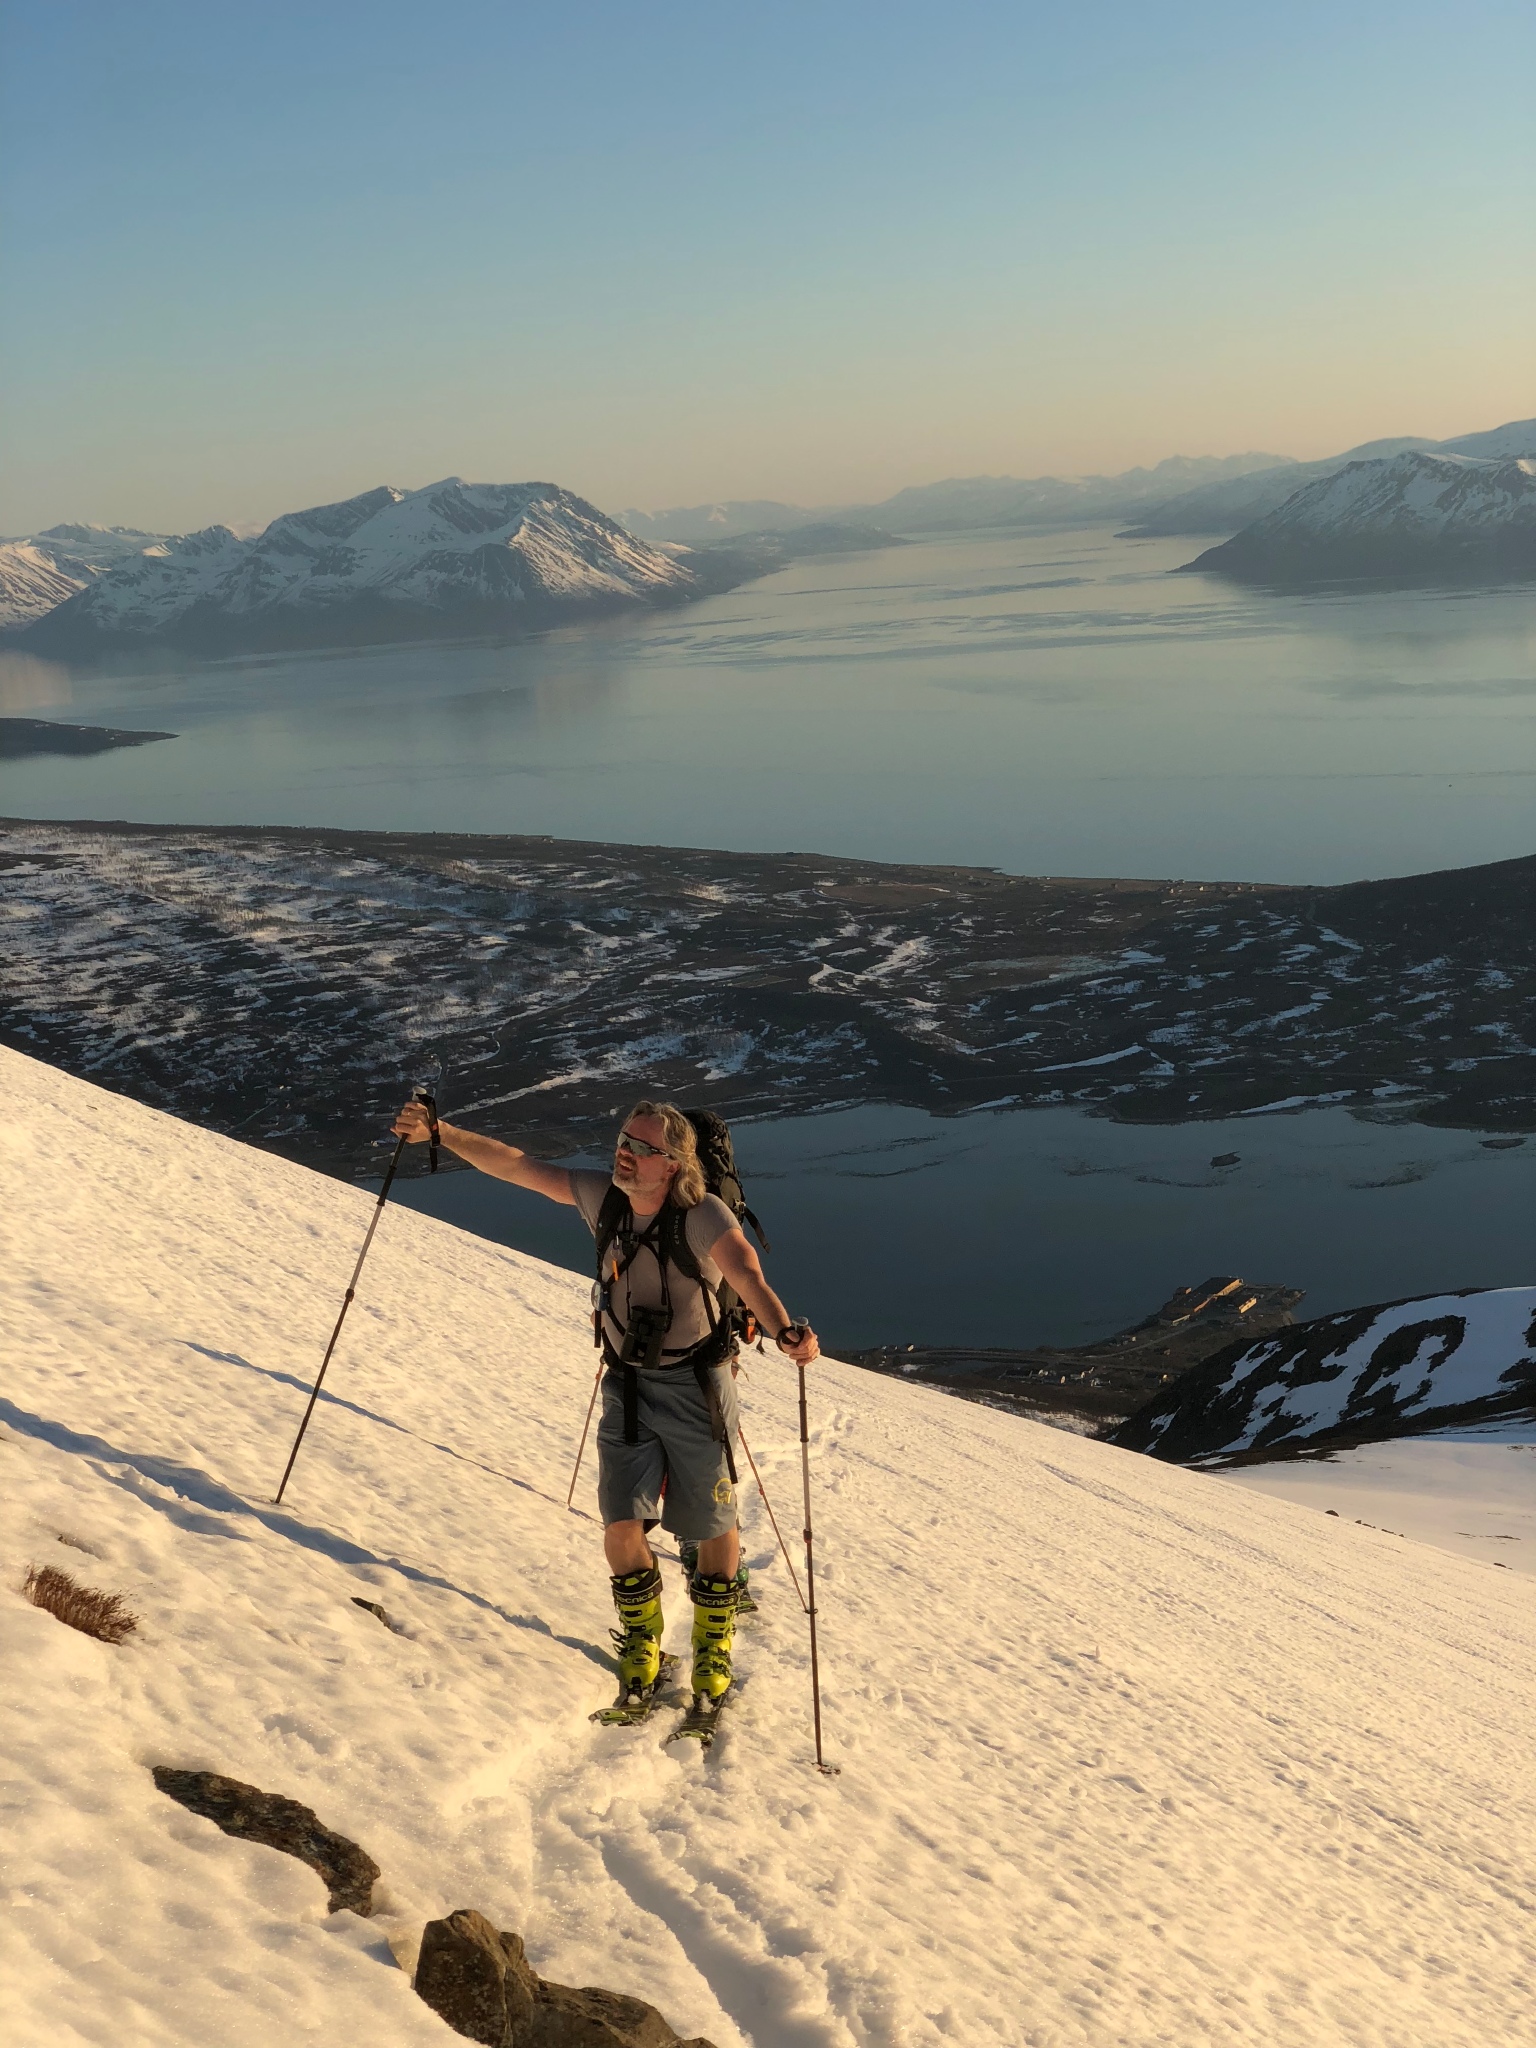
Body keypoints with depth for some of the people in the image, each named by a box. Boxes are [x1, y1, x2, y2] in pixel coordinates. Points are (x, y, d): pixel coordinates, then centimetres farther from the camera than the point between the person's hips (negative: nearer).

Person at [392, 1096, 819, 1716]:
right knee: (622, 1527, -5)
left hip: (696, 1388, -3)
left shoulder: (702, 1216, -23)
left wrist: (785, 1332, -59)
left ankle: (713, 1647, 32)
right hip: (626, 1386, 3)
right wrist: (439, 1132, -11)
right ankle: (641, 1644, 22)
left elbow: (747, 1276, -40)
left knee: (714, 1527, 7)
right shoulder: (602, 1198, -9)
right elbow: (514, 1165, -4)